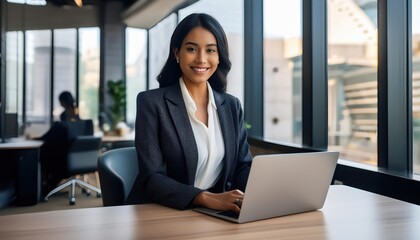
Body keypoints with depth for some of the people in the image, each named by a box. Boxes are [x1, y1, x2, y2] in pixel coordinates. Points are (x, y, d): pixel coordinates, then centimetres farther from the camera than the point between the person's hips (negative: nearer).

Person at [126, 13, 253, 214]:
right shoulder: (151, 102, -7)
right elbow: (151, 177, -13)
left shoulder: (231, 105, 8)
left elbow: (243, 165, 7)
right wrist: (207, 198, -26)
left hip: (216, 214, 4)